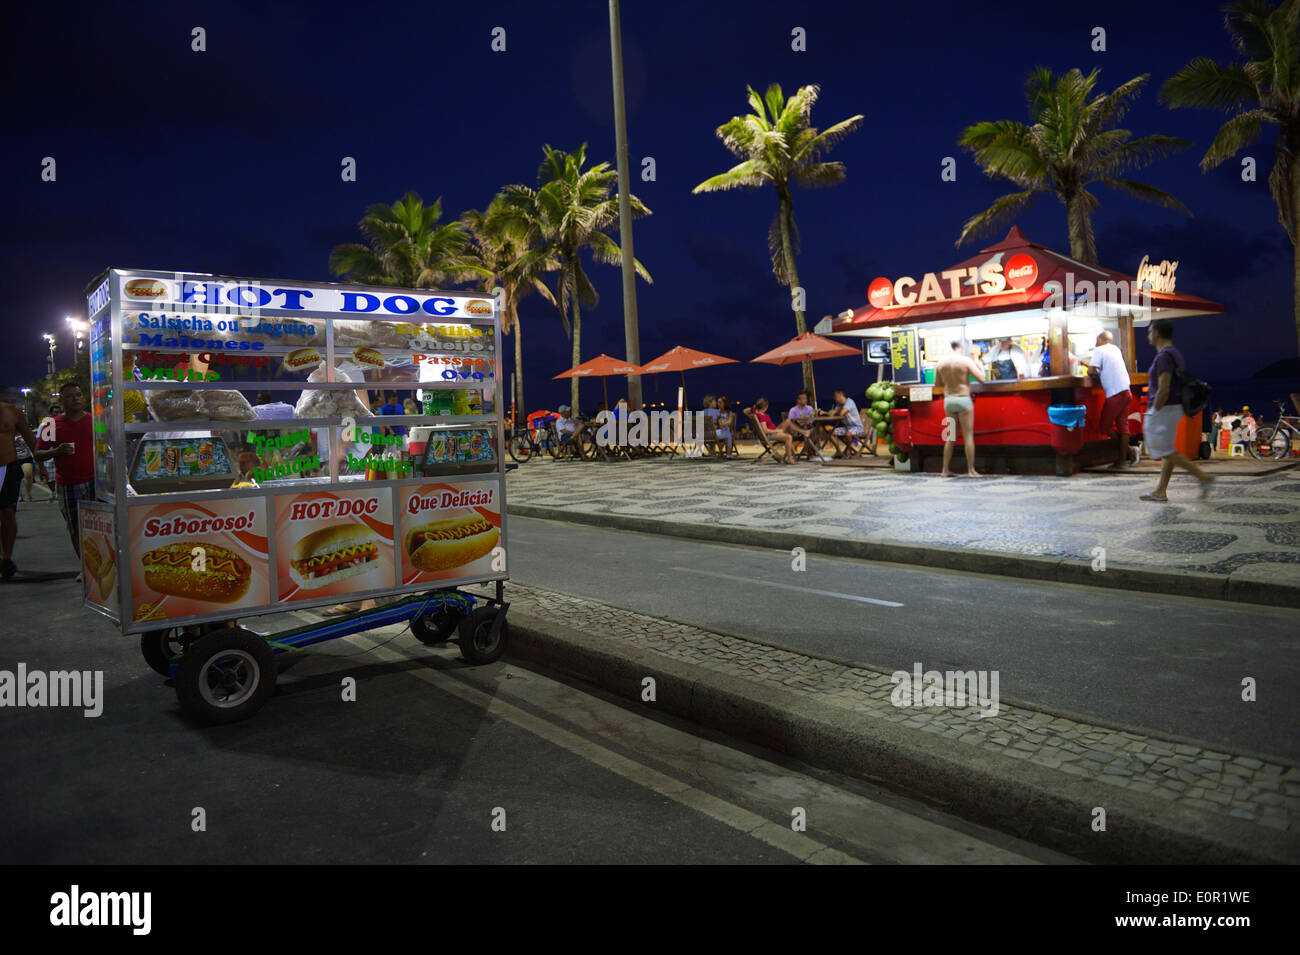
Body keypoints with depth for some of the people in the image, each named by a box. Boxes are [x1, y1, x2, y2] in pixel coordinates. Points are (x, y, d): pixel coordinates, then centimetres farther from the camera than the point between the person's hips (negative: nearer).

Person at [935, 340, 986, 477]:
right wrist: (979, 365, 9)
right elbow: (981, 378, -8)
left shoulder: (941, 362, 3)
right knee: (968, 436, 0)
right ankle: (971, 470, 0)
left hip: (948, 400, 4)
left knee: (950, 437, 12)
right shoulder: (966, 361, -9)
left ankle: (945, 470, 12)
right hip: (963, 399, -4)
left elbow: (937, 383, 11)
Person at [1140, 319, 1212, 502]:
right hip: (1176, 407, 10)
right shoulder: (1175, 353, 14)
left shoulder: (1163, 356, -18)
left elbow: (1163, 390, -24)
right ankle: (1160, 492, 14)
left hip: (1163, 409, -10)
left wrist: (1153, 414, -17)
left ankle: (1202, 476, -5)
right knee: (1167, 451, 10)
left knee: (1165, 452, -4)